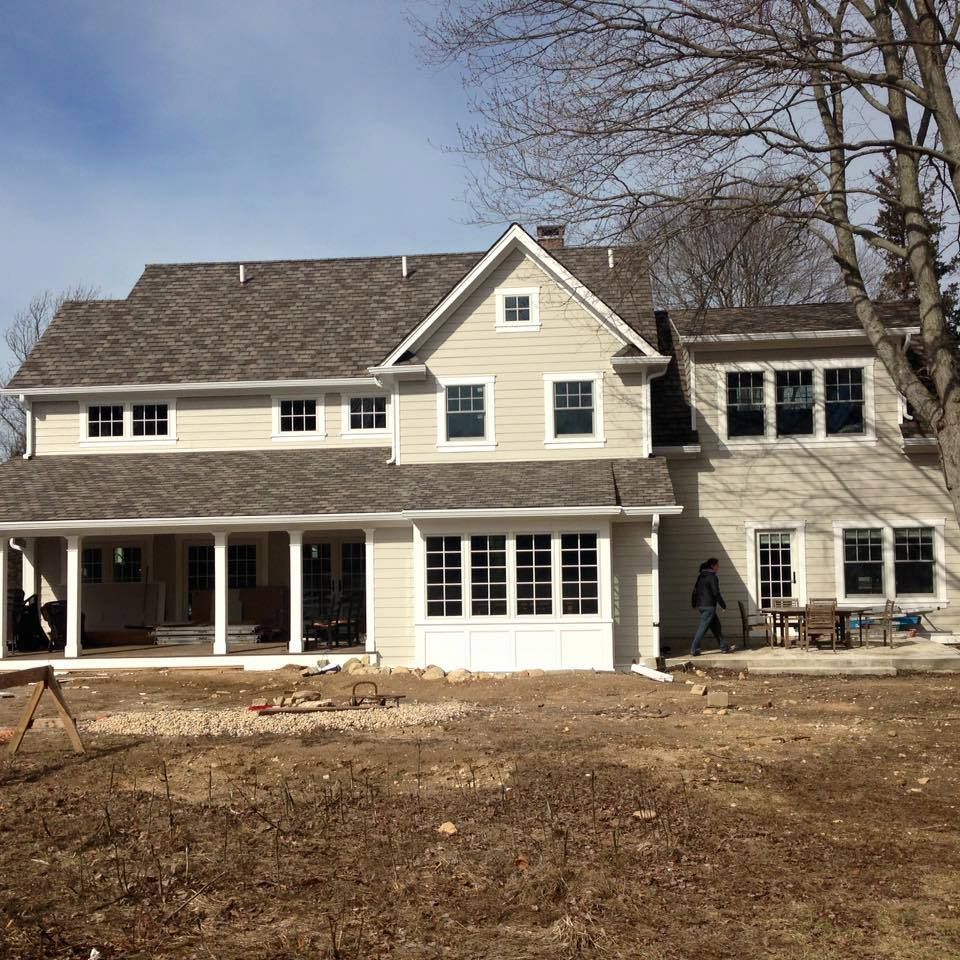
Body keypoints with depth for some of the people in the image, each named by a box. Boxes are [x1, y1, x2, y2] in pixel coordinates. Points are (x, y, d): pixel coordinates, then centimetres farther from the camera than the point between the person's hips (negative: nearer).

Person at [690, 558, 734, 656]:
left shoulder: (701, 576, 12)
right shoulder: (713, 577, -13)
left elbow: (695, 590, 15)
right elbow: (716, 593, -15)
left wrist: (694, 604, 23)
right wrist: (723, 605, -7)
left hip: (701, 605, 9)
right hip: (709, 605, -9)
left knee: (716, 626, 15)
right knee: (702, 628, -6)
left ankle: (724, 647, 21)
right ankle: (694, 650, -6)